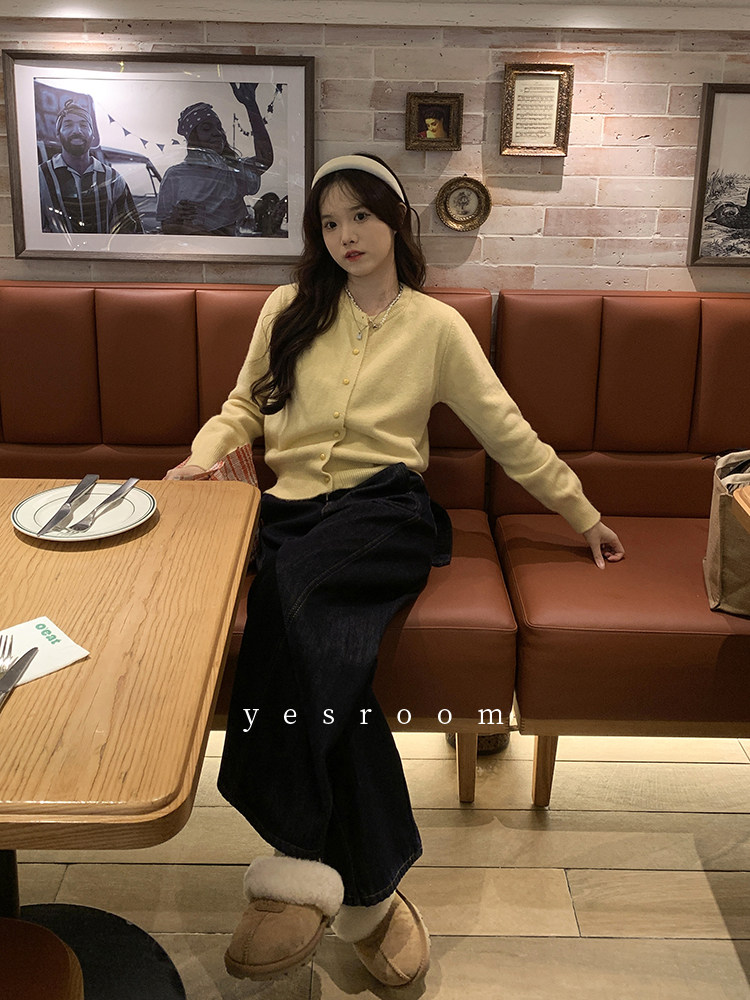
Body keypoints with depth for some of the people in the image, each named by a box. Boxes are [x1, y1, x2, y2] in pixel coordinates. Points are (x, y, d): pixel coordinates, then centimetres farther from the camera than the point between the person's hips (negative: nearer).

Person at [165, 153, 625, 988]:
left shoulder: (436, 326, 11)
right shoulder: (290, 310, 16)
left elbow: (509, 434, 14)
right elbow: (245, 404, 23)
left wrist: (583, 516, 16)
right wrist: (205, 451, 1)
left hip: (383, 511, -2)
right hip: (292, 509, 2)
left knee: (298, 592, -36)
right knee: (328, 645, -32)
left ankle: (306, 863, -31)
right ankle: (368, 891, -24)